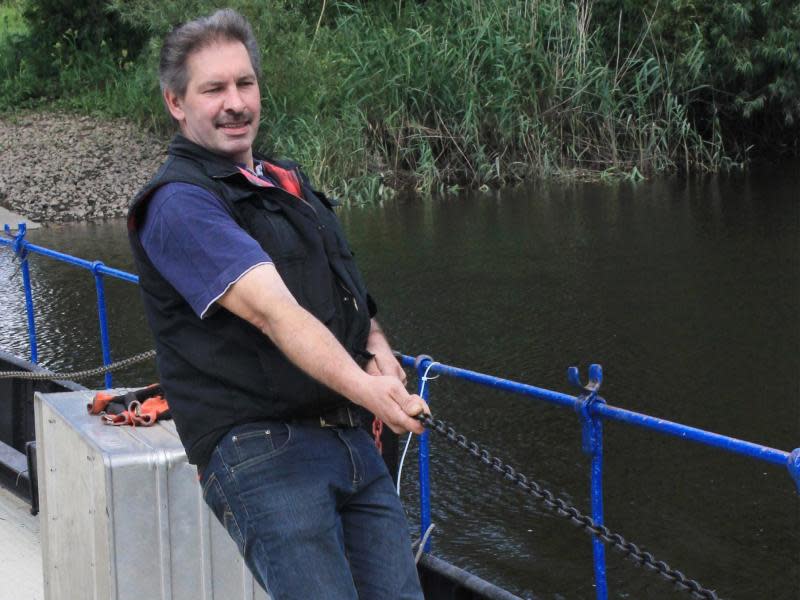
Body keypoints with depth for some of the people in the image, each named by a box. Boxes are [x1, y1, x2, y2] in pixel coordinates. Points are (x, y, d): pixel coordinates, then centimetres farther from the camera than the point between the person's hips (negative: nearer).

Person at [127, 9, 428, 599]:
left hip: (351, 438, 8)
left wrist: (378, 347, 4)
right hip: (260, 449, -8)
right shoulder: (179, 204, -9)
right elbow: (272, 310, -22)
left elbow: (348, 292, 27)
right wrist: (364, 388, -33)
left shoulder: (289, 183, 19)